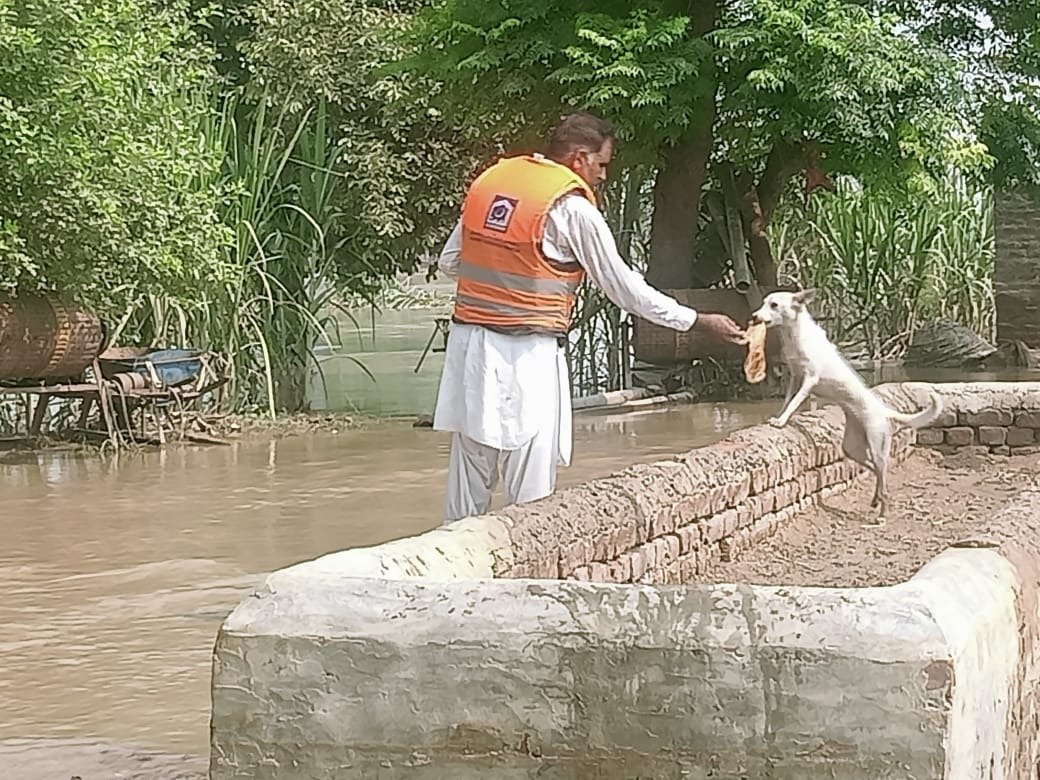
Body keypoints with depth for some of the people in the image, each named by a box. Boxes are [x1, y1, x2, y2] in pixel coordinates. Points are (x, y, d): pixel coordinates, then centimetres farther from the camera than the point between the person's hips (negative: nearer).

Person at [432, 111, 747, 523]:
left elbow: (448, 262, 13)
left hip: (469, 340, 6)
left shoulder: (488, 180, 10)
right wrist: (698, 321, 4)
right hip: (527, 353, -6)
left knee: (468, 480, 11)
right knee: (530, 494, -1)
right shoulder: (572, 207, -8)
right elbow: (623, 287, -4)